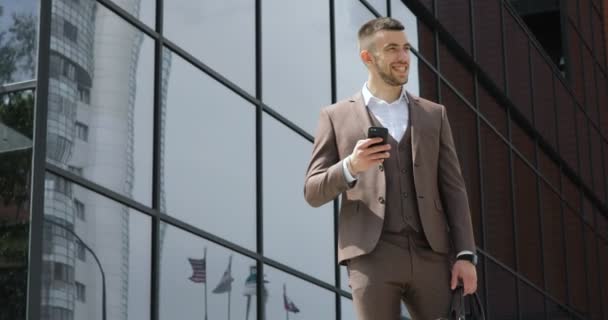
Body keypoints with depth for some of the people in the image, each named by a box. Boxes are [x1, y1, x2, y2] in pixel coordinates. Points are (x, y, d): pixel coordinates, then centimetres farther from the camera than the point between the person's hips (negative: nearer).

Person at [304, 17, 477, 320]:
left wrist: (465, 255, -2)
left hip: (430, 255, 3)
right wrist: (350, 166, -16)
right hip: (372, 257, -2)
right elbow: (313, 193, 4)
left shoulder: (434, 114, 15)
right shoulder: (336, 117, 8)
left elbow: (453, 189, 10)